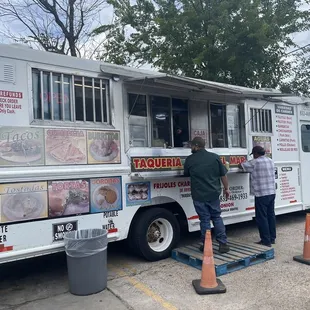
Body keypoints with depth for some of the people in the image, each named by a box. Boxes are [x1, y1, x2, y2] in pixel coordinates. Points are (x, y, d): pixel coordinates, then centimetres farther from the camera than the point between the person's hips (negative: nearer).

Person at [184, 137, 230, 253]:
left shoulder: (190, 159, -5)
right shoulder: (215, 157, 0)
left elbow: (186, 174, 10)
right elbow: (223, 175, 4)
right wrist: (226, 188, 15)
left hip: (199, 195, -2)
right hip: (214, 194, 2)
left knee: (205, 220, 7)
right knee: (217, 218, 15)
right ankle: (223, 244, 15)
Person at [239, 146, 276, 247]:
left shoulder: (255, 163, -12)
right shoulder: (270, 161, 11)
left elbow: (241, 166, -4)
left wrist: (243, 164, 17)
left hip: (261, 194, -8)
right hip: (271, 192, 8)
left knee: (262, 217, -1)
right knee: (271, 215, 15)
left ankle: (266, 241, 2)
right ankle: (272, 238, 24)